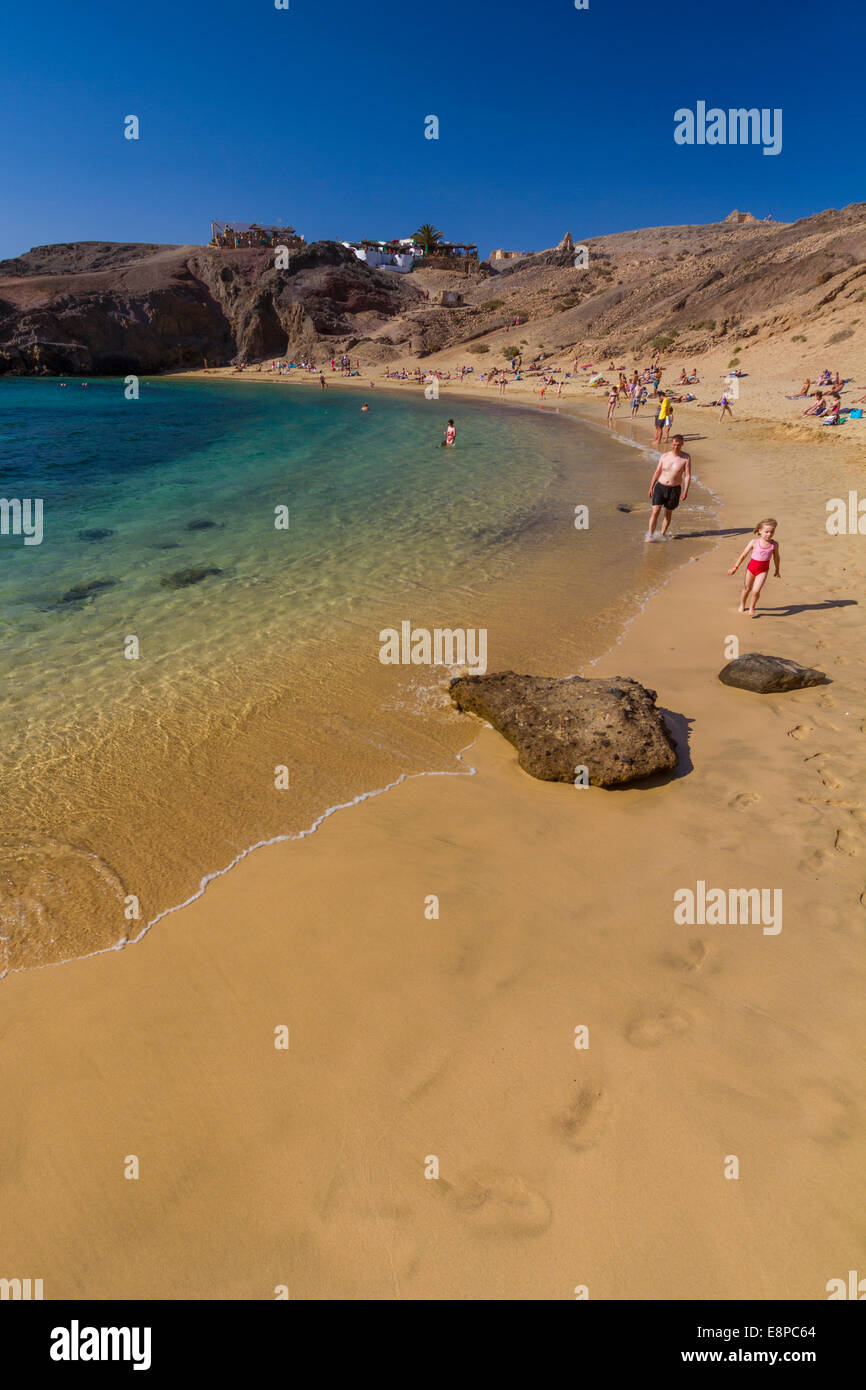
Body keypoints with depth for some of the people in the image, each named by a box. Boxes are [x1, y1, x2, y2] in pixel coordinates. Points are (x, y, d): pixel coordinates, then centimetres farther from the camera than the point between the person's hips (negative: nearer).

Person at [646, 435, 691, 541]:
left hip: (674, 490, -1)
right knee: (655, 511, -9)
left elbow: (688, 475, -7)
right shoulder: (664, 456, 1)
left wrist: (685, 491, -16)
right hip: (660, 486, 1)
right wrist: (651, 487, 9)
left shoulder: (686, 458, -6)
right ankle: (650, 534, -3)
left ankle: (663, 534, 26)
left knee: (668, 513, 11)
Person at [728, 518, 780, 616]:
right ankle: (742, 605, 42)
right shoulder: (754, 542, -12)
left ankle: (752, 607, 12)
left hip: (763, 570, 0)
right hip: (751, 567, 0)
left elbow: (776, 557, 9)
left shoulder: (774, 544, -7)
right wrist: (735, 567, -2)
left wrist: (777, 570, 19)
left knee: (756, 591, -15)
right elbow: (744, 555, -4)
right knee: (747, 589, 17)